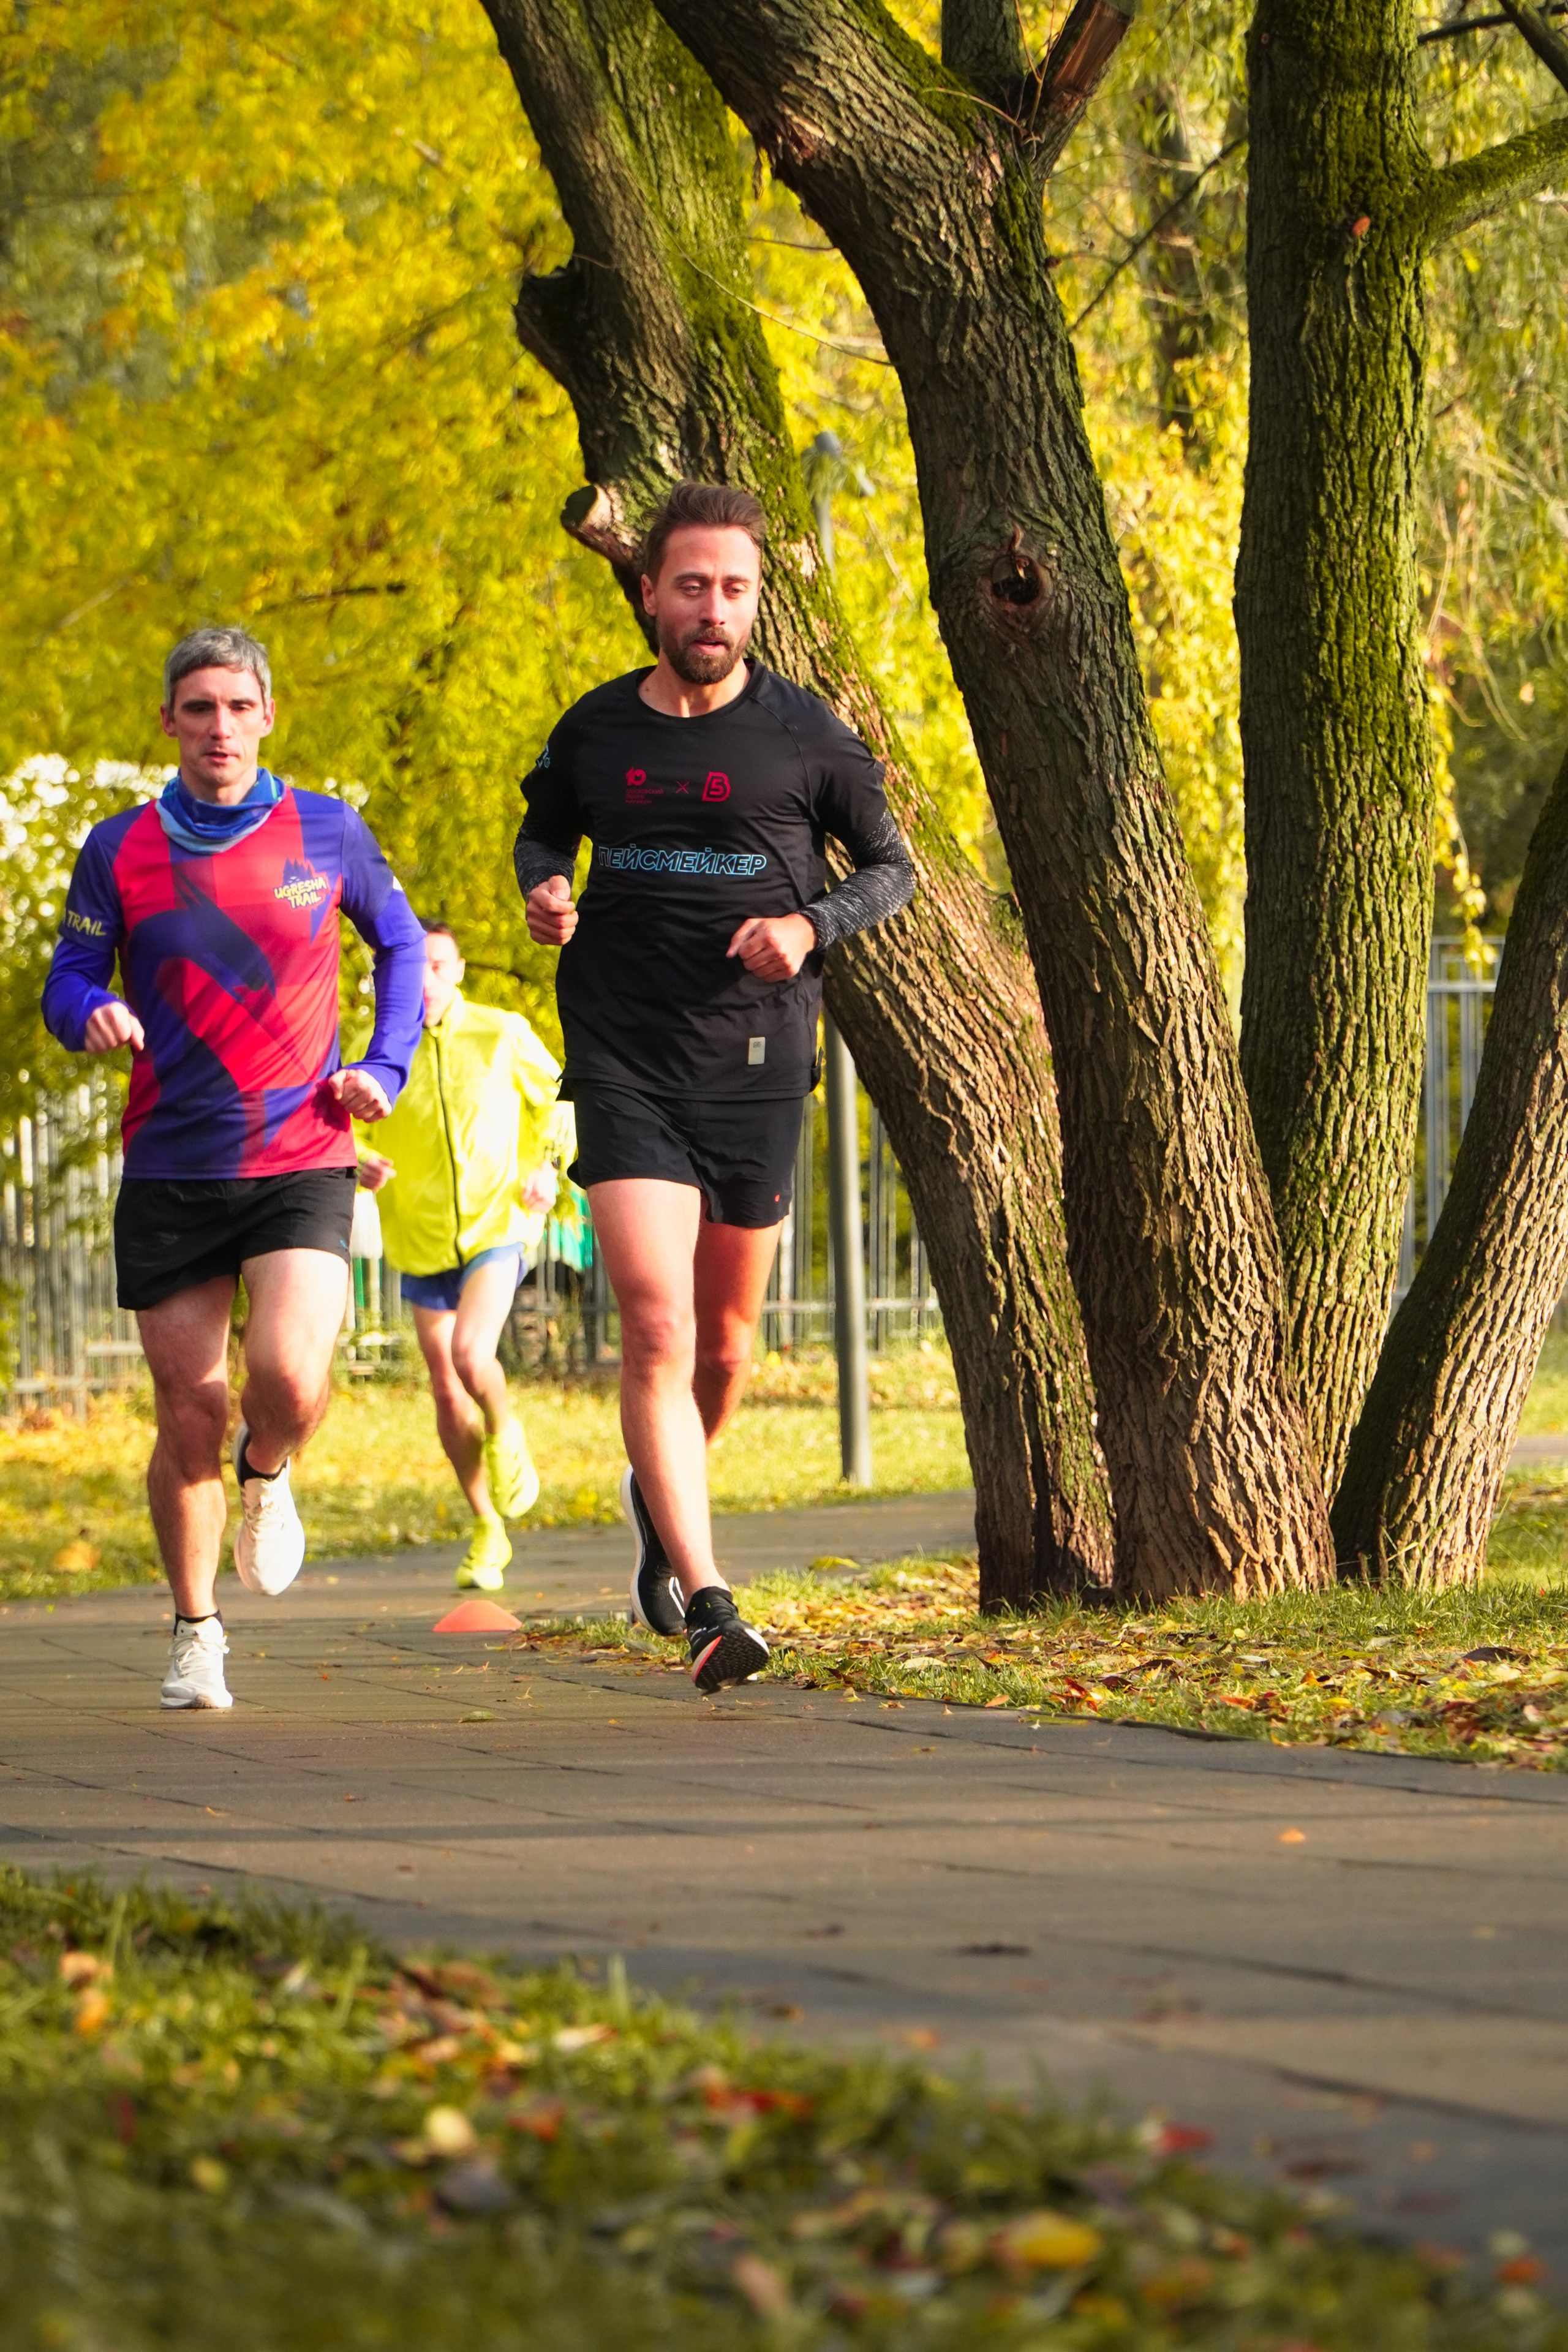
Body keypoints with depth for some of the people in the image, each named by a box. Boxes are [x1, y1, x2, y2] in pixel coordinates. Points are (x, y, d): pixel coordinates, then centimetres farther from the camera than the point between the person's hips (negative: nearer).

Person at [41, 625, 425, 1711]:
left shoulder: (328, 831, 3)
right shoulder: (120, 850, 3)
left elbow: (400, 942, 17)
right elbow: (67, 981, 6)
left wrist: (386, 1065, 2)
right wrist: (95, 1013, -18)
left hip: (303, 1162, -1)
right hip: (170, 1174, 1)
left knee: (291, 1379, -21)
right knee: (189, 1421, 2)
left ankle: (268, 1473, 16)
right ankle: (197, 1634, 22)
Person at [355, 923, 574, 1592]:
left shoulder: (503, 1036, -5)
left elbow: (555, 1099, 10)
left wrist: (547, 1166, -6)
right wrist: (358, 1164, -21)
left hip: (496, 1227, -2)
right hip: (423, 1241, 2)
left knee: (470, 1355, -26)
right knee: (447, 1393, 7)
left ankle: (505, 1433, 7)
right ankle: (487, 1530, 25)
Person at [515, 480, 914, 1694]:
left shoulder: (805, 736, -2)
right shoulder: (595, 730, 4)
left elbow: (891, 866, 9)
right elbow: (543, 830, 24)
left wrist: (811, 926, -11)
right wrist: (544, 889, 1)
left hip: (756, 1060, 1)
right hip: (625, 1059, -1)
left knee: (725, 1339, 12)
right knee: (657, 1329, -16)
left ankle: (662, 1502, 44)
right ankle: (706, 1600, -19)